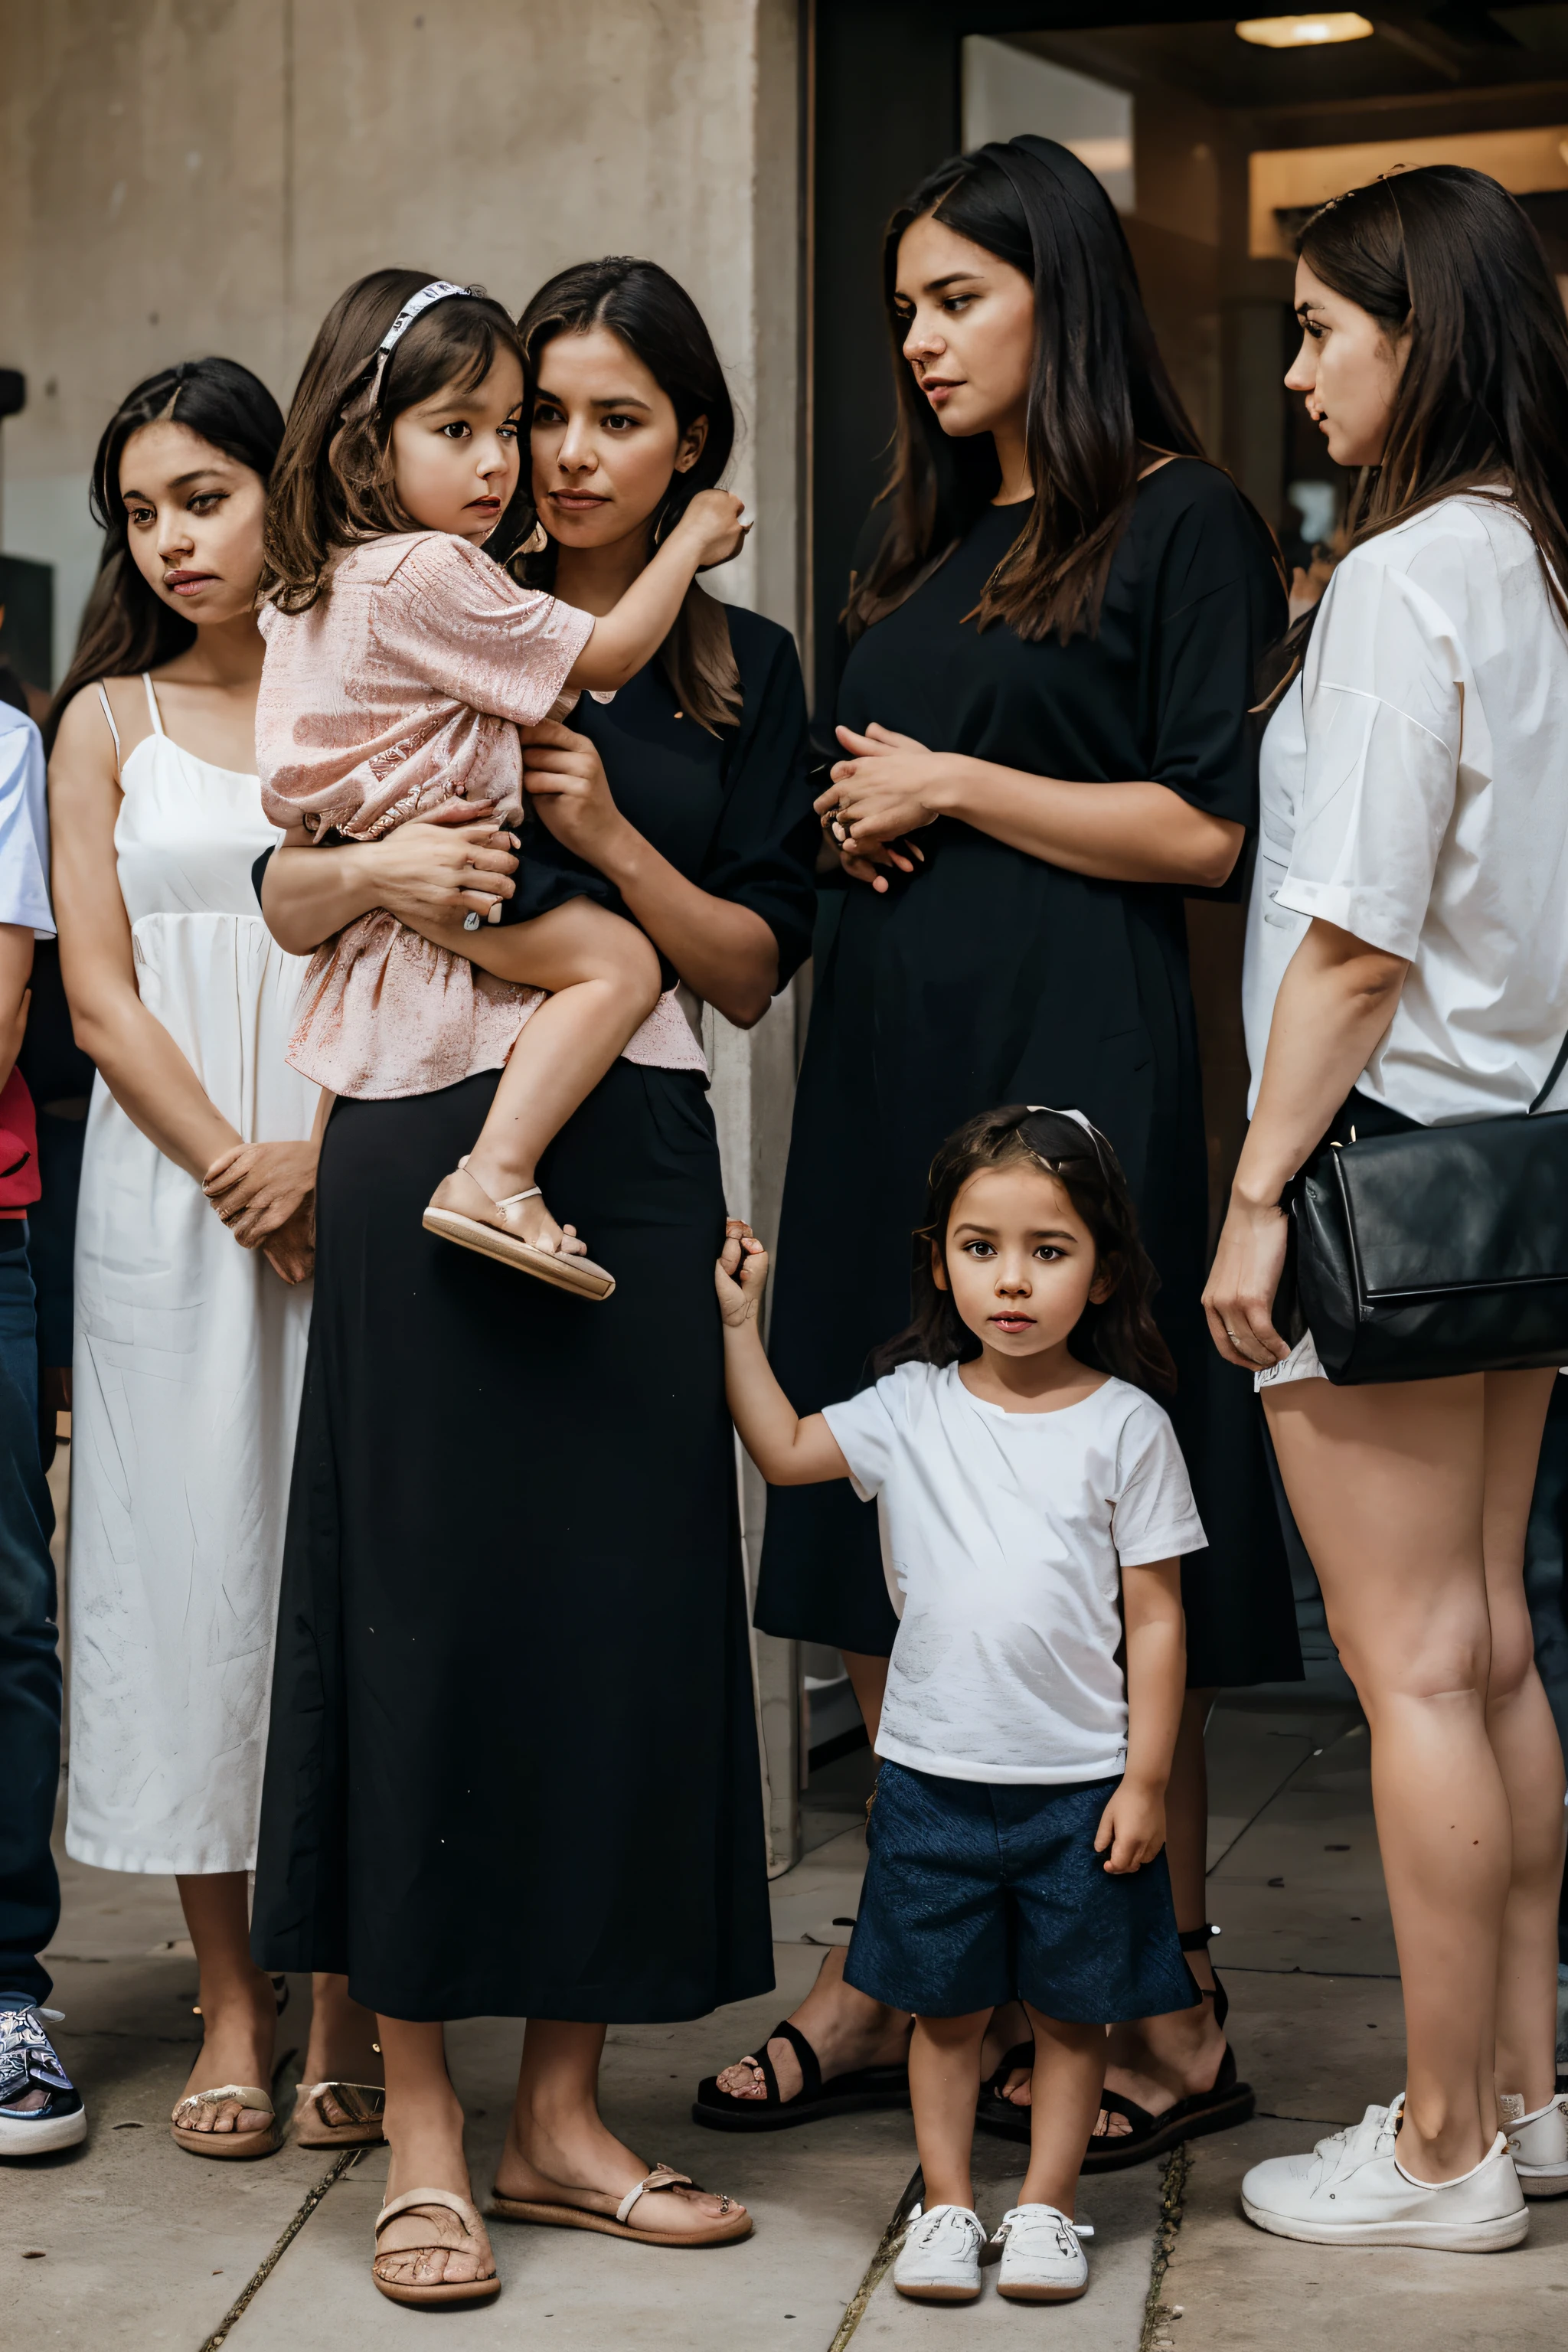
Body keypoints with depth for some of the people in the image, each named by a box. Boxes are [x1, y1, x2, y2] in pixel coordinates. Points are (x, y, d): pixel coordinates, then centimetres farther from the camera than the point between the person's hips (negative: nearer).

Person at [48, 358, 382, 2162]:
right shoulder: (110, 721, 9)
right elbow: (99, 996, 3)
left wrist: (327, 1158, -13)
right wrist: (232, 1170, -9)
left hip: (365, 1189, -1)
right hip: (166, 1201, 1)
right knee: (187, 1557, 1)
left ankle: (347, 2001, 10)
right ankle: (230, 2003, 12)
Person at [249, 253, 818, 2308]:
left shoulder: (745, 668, 11)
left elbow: (753, 968, 5)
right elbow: (288, 902, 7)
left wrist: (606, 836, -10)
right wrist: (383, 865, -15)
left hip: (635, 1170, 2)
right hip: (424, 1157, -2)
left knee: (625, 1608, 2)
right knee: (423, 1598, -3)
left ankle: (562, 2112, 15)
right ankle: (422, 2133, 5)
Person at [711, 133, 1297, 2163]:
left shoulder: (1178, 523, -1)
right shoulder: (924, 546, 21)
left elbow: (1205, 824, -9)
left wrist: (952, 789, -7)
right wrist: (853, 825, 4)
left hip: (1070, 1064, -7)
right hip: (888, 1062, 7)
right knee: (885, 1555, 6)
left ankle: (1169, 2018, 6)